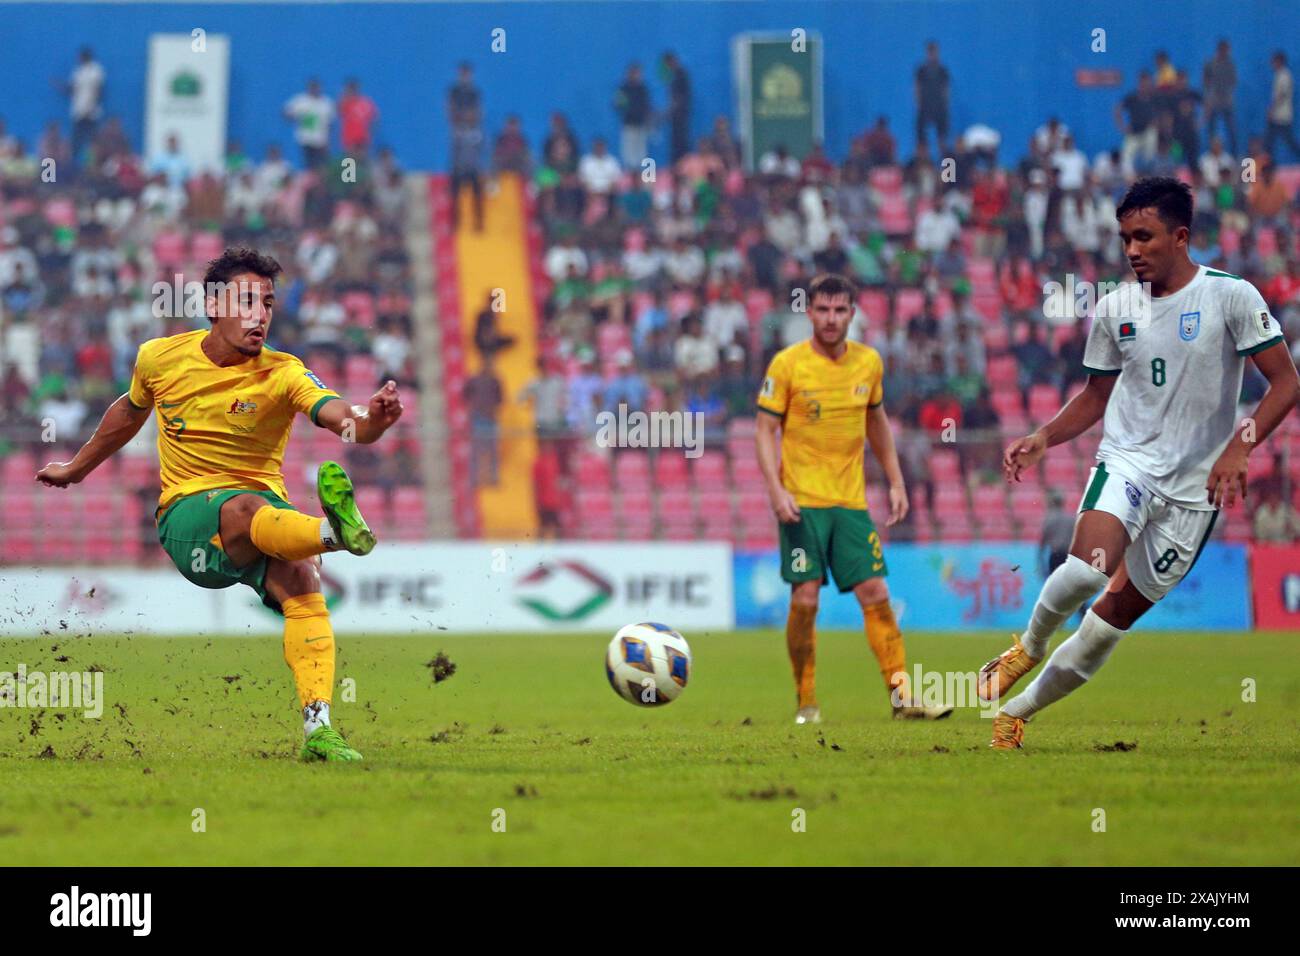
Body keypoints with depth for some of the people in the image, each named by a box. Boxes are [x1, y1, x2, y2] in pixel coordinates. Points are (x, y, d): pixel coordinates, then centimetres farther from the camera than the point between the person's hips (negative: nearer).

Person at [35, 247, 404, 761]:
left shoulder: (281, 374, -8)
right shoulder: (159, 358, 1)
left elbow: (341, 417, -27)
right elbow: (129, 411, 24)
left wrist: (371, 419, -51)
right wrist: (76, 468, 38)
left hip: (263, 505, 1)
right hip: (186, 516, -1)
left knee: (299, 574, -31)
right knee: (243, 509, -36)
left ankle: (318, 731, -36)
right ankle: (336, 530, -71)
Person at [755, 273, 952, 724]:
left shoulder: (869, 361, 6)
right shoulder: (788, 364, -6)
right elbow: (765, 430, -4)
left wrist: (895, 482, 16)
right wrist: (776, 489, -16)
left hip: (851, 500, 3)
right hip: (802, 501, -3)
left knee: (876, 594, -2)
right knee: (805, 599, -6)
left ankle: (901, 694, 2)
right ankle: (806, 704, 5)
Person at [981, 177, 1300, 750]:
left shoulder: (1231, 296, -8)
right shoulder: (1115, 309, 4)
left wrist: (1238, 449, -22)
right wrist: (1043, 439, 0)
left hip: (1194, 487, -1)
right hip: (1126, 463, 1)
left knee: (1117, 614, 2)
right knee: (1088, 567, -29)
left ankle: (1015, 713, 17)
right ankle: (1029, 647, 0)